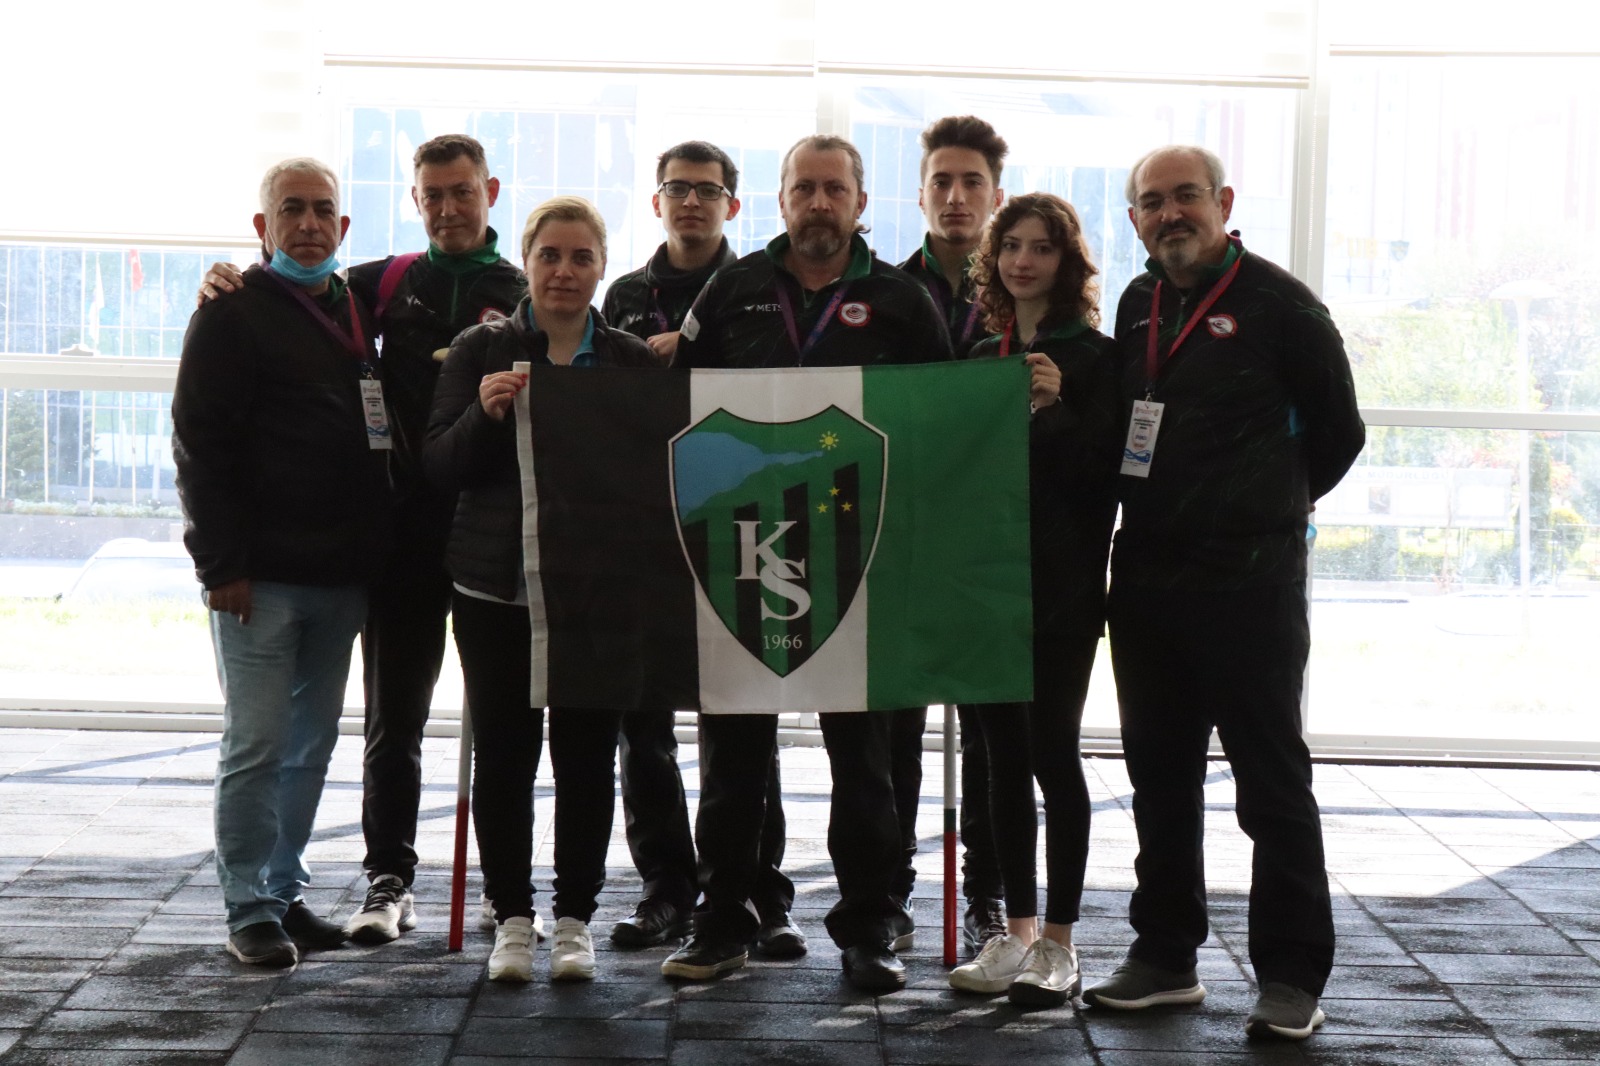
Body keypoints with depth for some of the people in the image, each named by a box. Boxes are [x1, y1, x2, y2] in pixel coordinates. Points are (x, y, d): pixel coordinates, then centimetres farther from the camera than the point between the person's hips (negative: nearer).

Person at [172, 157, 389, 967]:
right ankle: (249, 910, 4)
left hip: (339, 573, 6)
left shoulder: (356, 313, 15)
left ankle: (286, 893, 22)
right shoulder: (233, 314, -3)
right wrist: (221, 562, -15)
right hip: (260, 574, -6)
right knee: (256, 742, -4)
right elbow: (201, 444, -8)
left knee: (313, 740, 11)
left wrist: (372, 550, 12)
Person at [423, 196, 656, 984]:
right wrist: (484, 414, -17)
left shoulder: (633, 361, 6)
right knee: (503, 752, 2)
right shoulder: (480, 352, 5)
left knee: (587, 755, 2)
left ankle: (574, 918, 15)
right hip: (497, 586, 0)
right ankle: (511, 917, 15)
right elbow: (439, 467, 0)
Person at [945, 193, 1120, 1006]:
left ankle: (1058, 941, 6)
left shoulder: (1094, 357, -2)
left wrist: (1052, 410, -21)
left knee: (1052, 751, -3)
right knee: (1004, 753, 9)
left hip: (1062, 585, -5)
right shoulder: (982, 356, 14)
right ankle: (1016, 930, 18)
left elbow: (1105, 470, -9)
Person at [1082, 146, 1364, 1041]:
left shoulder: (1277, 302, -6)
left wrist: (1274, 504, 8)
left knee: (1272, 779, 0)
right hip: (1146, 578, 6)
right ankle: (1166, 957, 24)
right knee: (1160, 773, 13)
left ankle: (1293, 975, 8)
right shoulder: (1139, 305, 12)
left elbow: (1338, 430, 0)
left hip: (1250, 581, -6)